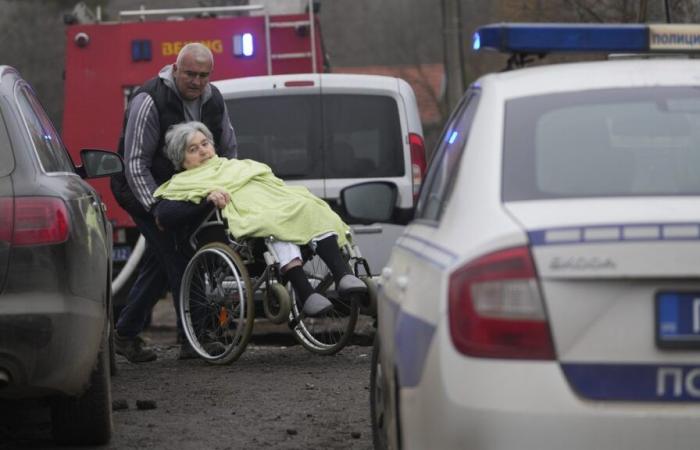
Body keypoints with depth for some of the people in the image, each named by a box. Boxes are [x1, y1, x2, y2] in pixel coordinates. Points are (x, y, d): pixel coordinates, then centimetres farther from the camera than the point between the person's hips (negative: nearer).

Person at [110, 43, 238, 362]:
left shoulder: (213, 100, -1)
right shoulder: (149, 101, -23)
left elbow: (228, 151, 11)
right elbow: (136, 162, -24)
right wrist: (155, 207, -30)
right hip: (142, 189, -8)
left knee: (163, 260, 9)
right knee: (177, 256, -16)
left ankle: (126, 333, 18)